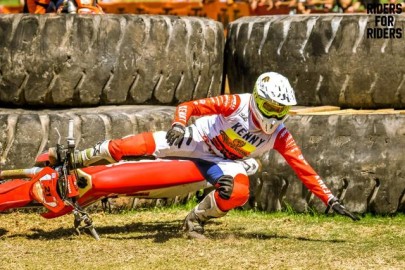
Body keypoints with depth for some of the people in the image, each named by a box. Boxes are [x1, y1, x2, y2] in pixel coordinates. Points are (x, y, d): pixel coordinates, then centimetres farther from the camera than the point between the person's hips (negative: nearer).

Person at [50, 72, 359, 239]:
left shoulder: (279, 135, -17)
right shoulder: (236, 104, -25)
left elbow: (303, 168, -16)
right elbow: (189, 106, -23)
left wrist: (330, 198, -21)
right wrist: (178, 124, -44)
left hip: (223, 161, 3)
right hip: (197, 140, -3)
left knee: (239, 191, -31)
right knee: (146, 143, -21)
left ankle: (195, 220, -4)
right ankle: (78, 159, -5)